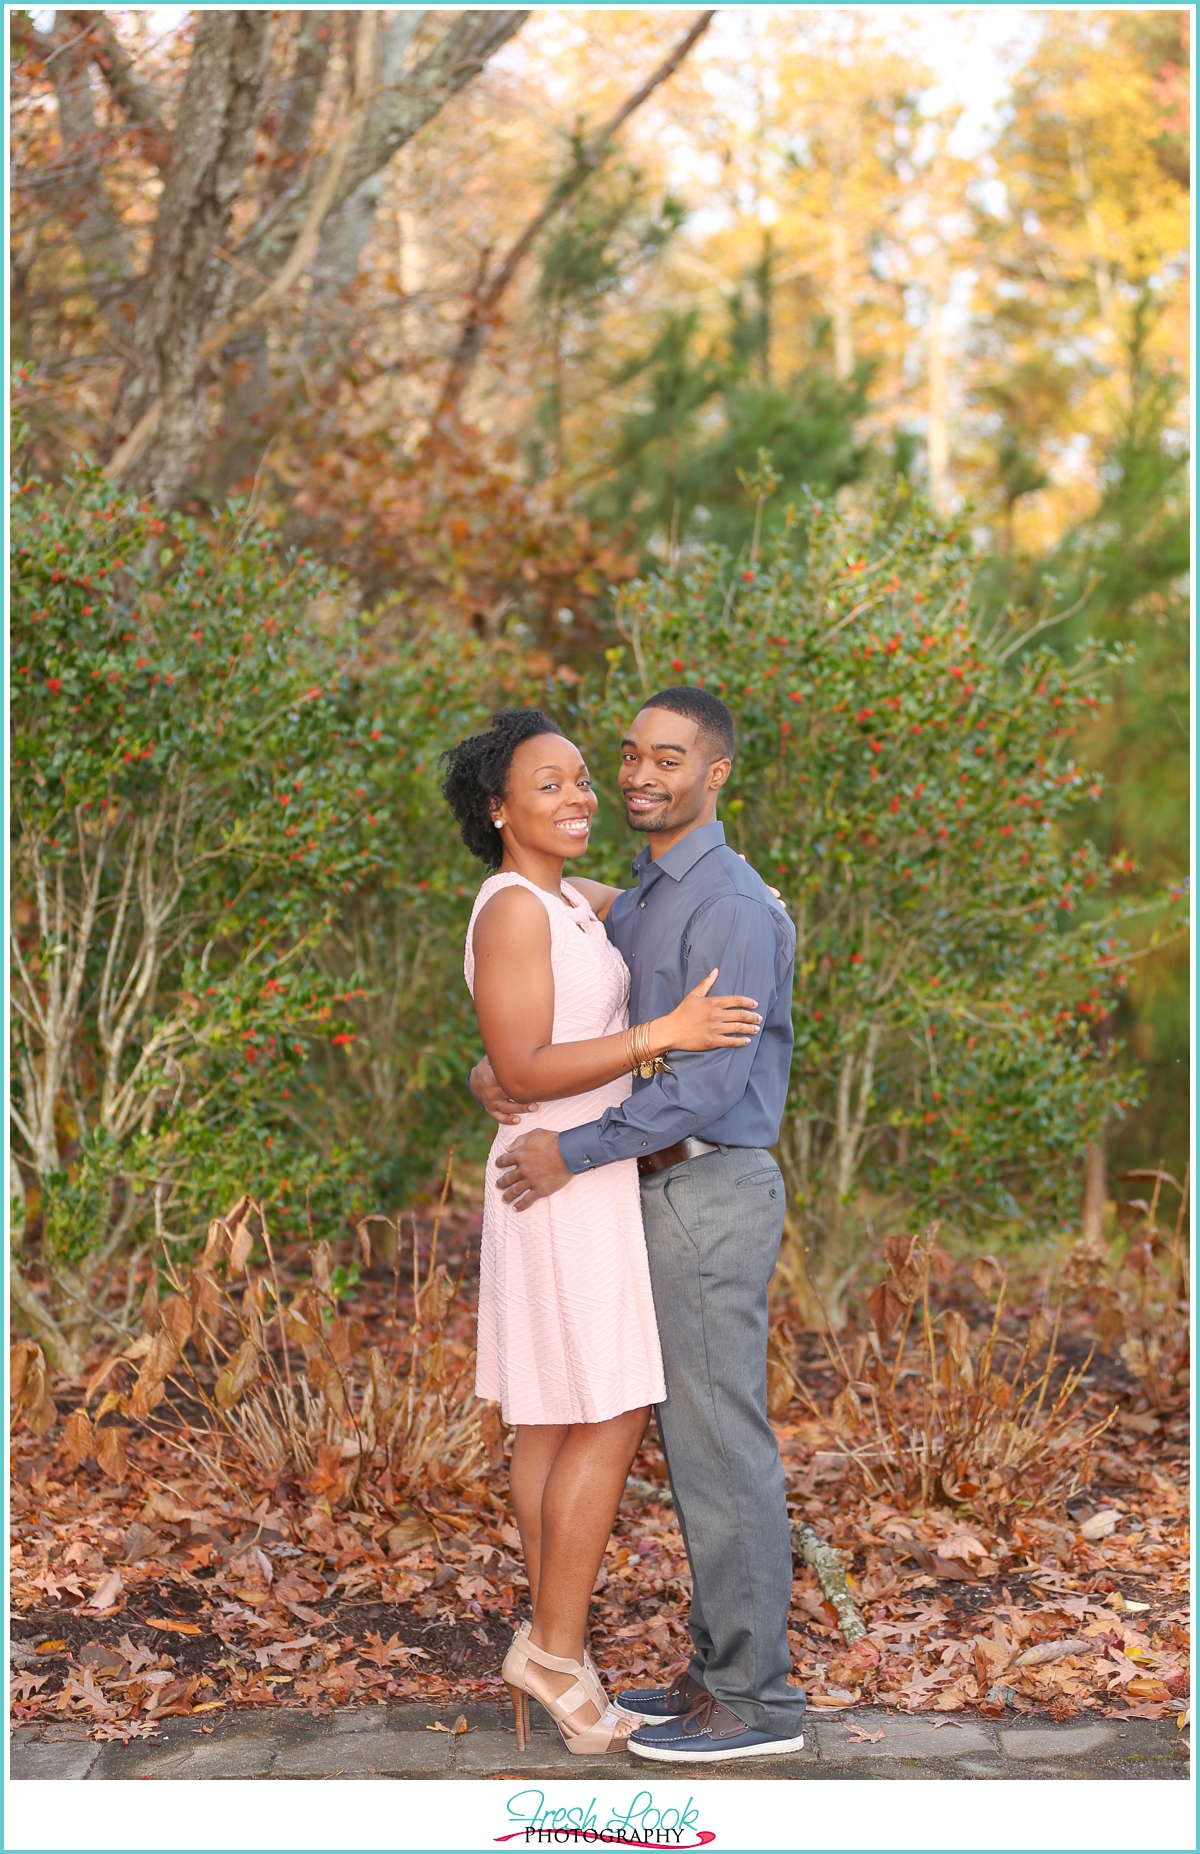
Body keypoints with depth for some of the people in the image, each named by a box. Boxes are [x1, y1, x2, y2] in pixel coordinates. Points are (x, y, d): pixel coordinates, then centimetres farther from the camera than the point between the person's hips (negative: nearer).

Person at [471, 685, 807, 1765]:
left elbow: (713, 1079, -24)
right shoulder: (638, 905, 15)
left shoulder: (732, 905, -17)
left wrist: (575, 1153, -19)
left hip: (712, 1195, -10)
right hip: (669, 1192, 10)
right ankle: (725, 1667, 24)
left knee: (722, 1444, -4)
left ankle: (757, 1702, 5)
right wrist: (495, 1073, -5)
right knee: (699, 1440, 14)